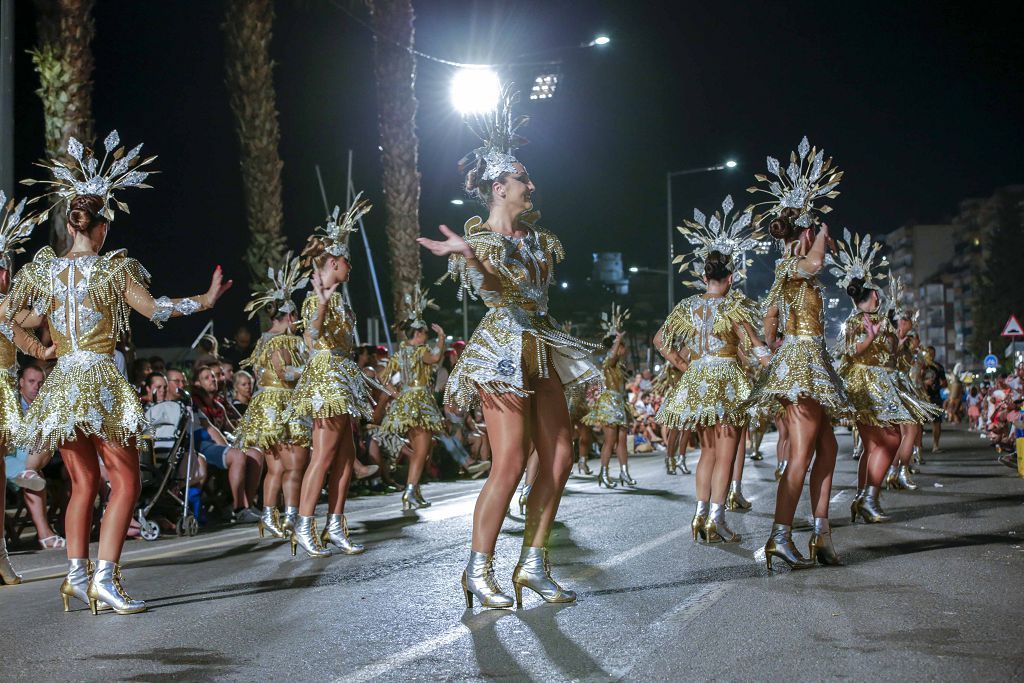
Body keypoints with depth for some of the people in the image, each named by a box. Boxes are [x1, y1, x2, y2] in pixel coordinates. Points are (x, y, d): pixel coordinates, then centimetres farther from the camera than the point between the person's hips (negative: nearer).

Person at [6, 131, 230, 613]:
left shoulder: (44, 267, 5)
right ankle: (105, 577, -10)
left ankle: (77, 575, 10)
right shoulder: (115, 268, -6)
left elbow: (8, 309, 15)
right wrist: (206, 300, -3)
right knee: (124, 481, 0)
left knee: (83, 482, 14)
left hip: (61, 384, 5)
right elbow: (153, 309, -12)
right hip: (102, 381, -5)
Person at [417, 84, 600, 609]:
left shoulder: (532, 232, 14)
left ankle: (533, 564, 10)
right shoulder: (478, 237, -6)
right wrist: (466, 254, -43)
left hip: (542, 349, 8)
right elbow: (493, 286, -26)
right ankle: (479, 570, -2)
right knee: (510, 462, -13)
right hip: (503, 349, -8)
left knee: (559, 456, 2)